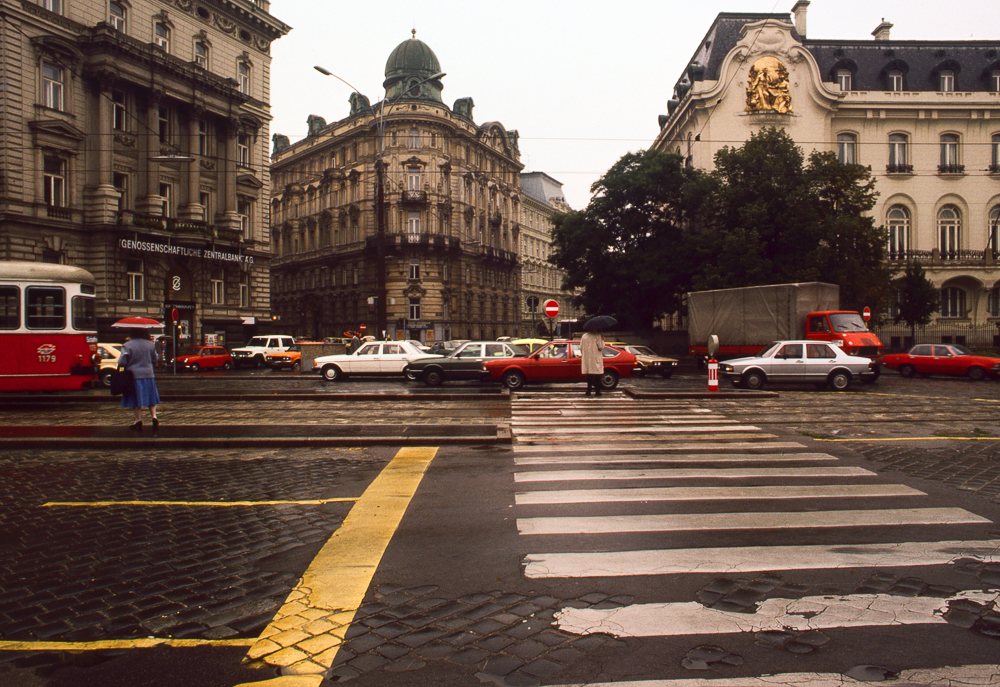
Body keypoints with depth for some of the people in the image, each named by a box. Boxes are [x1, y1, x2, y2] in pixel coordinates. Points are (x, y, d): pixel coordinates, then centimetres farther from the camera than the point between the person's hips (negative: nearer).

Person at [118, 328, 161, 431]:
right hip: (148, 375, 3)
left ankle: (138, 420, 6)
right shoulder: (150, 344, 0)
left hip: (134, 375, -3)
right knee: (151, 398, 14)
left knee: (136, 400, 6)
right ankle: (154, 416, 3)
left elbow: (122, 362, -13)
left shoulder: (127, 345, -11)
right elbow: (155, 360, 9)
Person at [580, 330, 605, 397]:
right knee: (597, 376, 2)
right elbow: (601, 347, -12)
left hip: (586, 359, 5)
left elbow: (581, 347, 9)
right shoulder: (597, 336, -9)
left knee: (589, 376, 10)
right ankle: (597, 391, 1)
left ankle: (588, 391, 9)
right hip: (596, 360, -5)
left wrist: (583, 354, 22)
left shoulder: (584, 336, 6)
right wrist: (602, 340, 5)